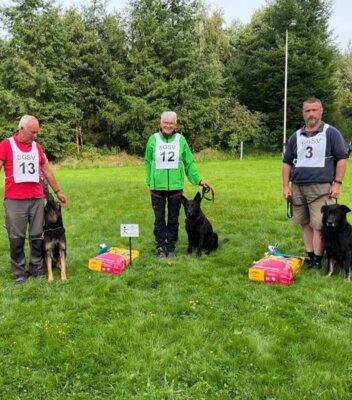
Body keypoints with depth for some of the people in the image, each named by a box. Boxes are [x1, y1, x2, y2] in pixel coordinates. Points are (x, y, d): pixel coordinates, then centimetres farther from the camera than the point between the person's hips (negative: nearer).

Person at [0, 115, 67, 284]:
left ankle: (36, 269, 19)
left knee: (37, 236, 6)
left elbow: (47, 171, 20)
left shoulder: (37, 147, 13)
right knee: (16, 237, 3)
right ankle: (19, 272, 14)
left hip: (37, 199, 4)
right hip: (14, 200, -3)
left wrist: (58, 192, 24)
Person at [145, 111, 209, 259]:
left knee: (173, 219, 9)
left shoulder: (181, 140, 0)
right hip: (157, 187, 0)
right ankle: (160, 247, 19)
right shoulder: (153, 139, -1)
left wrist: (198, 180, 3)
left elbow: (189, 163, 6)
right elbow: (148, 162, 6)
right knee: (159, 219, 7)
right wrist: (149, 182, 2)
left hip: (175, 187, 1)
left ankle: (171, 248, 21)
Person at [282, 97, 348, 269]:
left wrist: (337, 183, -8)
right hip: (298, 187, 5)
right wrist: (286, 186, 8)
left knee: (318, 225, -6)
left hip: (321, 188, -4)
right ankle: (310, 256, 17)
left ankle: (317, 260, 1)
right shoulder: (296, 136, 13)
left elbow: (341, 159, 0)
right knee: (304, 224, 8)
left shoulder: (331, 133, 1)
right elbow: (287, 162, 15)